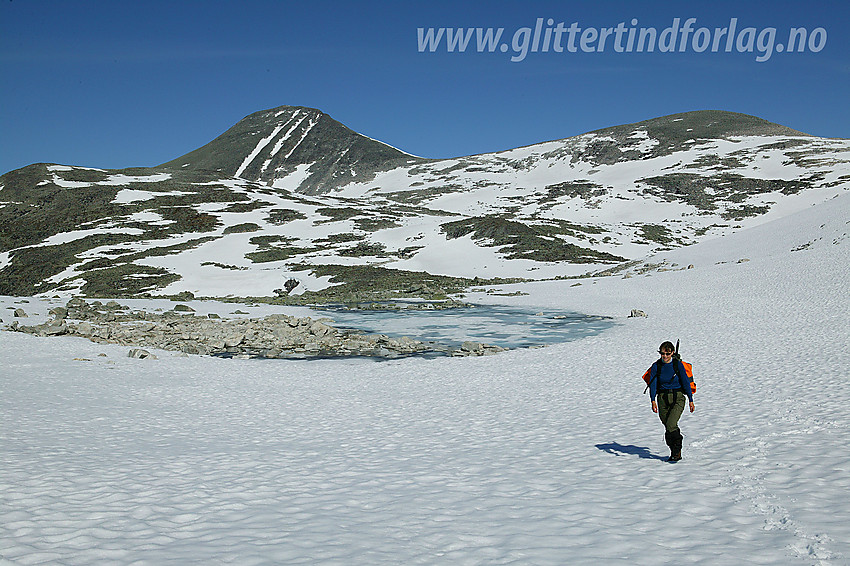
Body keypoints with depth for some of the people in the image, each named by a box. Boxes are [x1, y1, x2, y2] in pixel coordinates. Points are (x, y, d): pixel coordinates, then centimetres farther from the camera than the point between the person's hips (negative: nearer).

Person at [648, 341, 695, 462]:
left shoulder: (678, 364, -4)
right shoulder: (656, 366, 0)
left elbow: (686, 382, -1)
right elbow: (653, 384, -5)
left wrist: (690, 400, -2)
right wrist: (653, 400, -18)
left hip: (678, 398, -3)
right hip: (663, 399, 3)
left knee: (671, 425, -20)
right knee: (669, 428, 5)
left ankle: (677, 450, -2)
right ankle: (675, 453, 20)